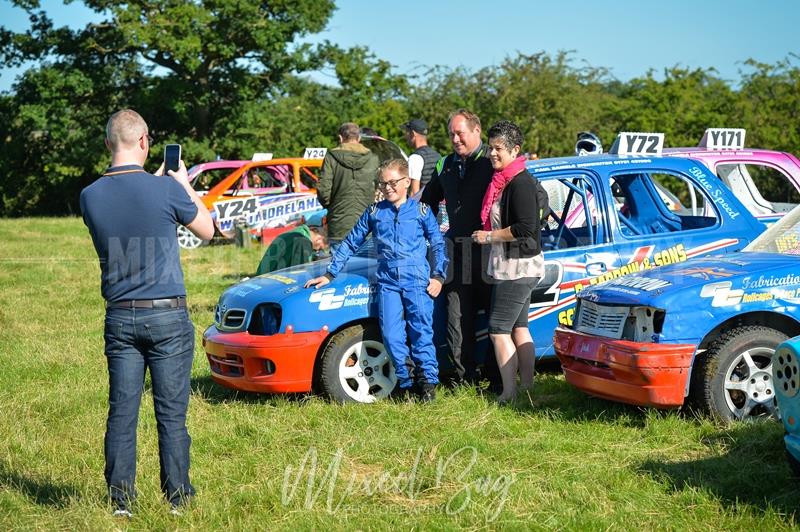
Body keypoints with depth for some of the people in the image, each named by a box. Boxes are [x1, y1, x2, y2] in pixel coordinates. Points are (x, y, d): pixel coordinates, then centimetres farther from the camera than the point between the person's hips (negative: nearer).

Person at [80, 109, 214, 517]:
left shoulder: (90, 196, -2)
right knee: (171, 413, 5)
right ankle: (178, 498, 12)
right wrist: (184, 185, 16)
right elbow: (206, 229, 4)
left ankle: (120, 500, 11)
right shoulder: (166, 189, -13)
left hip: (119, 318, 3)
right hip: (167, 317, -3)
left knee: (122, 412, 7)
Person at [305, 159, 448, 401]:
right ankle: (406, 383, 7)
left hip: (418, 281, -2)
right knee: (392, 336, -4)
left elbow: (438, 245, 10)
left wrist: (438, 276, 0)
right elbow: (350, 244, 16)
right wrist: (329, 274, 14)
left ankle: (428, 381, 5)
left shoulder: (421, 211, 5)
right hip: (388, 283, 3)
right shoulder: (374, 213, 10)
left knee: (421, 333, -4)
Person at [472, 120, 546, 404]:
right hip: (508, 266, 11)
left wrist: (489, 236, -15)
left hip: (517, 268, -11)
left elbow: (525, 229, -24)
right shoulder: (503, 181, 13)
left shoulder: (520, 183, -18)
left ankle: (509, 393, -6)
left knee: (498, 330, -8)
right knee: (519, 329, 13)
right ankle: (527, 387, 19)